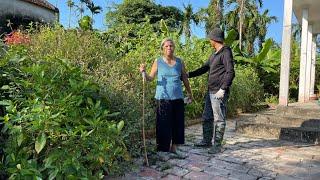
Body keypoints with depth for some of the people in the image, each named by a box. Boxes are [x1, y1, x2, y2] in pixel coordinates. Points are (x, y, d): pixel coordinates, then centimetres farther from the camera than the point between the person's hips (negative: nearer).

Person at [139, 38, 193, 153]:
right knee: (164, 124, 0)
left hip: (178, 98, 3)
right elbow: (150, 78, -1)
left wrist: (189, 92, 21)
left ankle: (173, 148, 22)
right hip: (163, 98, -2)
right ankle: (163, 149, 12)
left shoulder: (179, 62, 7)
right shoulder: (158, 62, 1)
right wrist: (144, 73, -20)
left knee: (177, 123, 6)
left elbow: (185, 78, 16)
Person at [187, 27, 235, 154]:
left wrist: (223, 89, -22)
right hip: (210, 91, 9)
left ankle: (217, 145, 9)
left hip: (219, 93, -9)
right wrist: (188, 75, 20)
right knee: (207, 118, 15)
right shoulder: (214, 54, 18)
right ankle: (207, 141, 28)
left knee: (219, 119, -1)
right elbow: (204, 68, 24)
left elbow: (230, 73, -17)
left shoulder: (226, 52, -9)